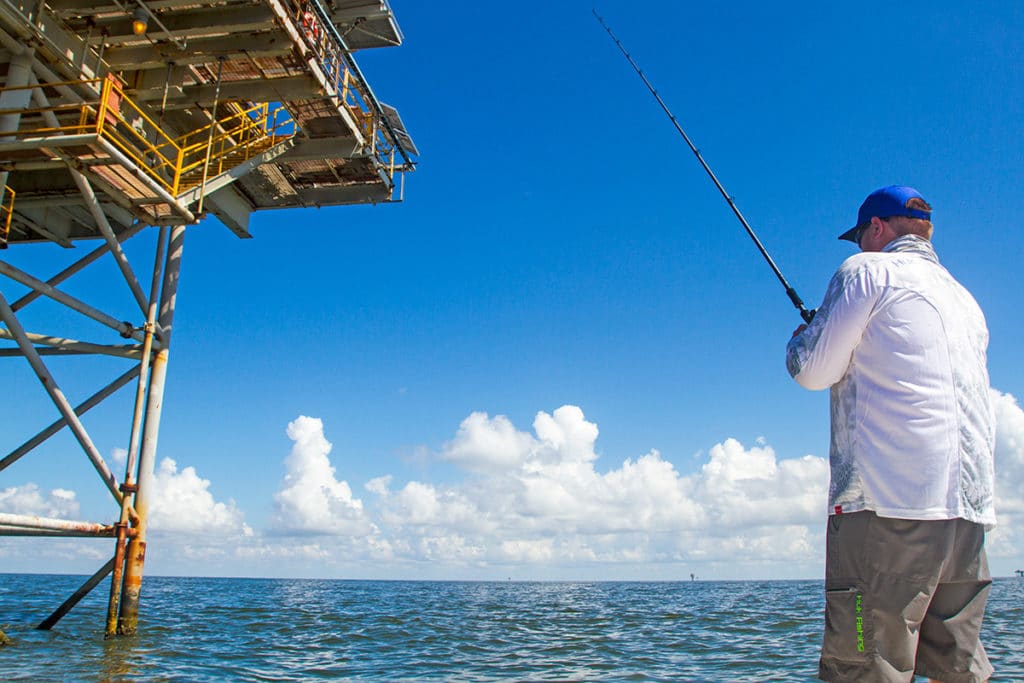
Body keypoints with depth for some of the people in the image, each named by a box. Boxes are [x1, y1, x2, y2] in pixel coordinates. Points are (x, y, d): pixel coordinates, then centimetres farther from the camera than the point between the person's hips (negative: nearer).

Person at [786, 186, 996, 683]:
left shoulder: (868, 271, 2)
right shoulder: (965, 299, 24)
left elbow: (814, 372, -1)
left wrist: (800, 339, 20)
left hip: (889, 500, -8)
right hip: (968, 509, 8)